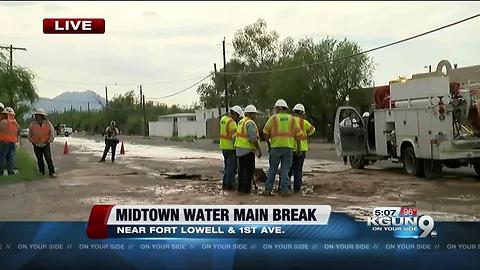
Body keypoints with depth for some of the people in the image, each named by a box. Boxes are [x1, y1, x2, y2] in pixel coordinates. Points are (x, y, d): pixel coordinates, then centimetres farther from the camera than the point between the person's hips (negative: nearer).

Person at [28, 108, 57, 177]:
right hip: (36, 145, 2)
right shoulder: (32, 124, -1)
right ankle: (42, 172, 19)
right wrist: (32, 141, 1)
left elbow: (52, 133, 3)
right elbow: (29, 135, 11)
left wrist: (48, 141, -4)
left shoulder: (48, 123, -4)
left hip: (46, 145, -2)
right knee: (39, 159, 7)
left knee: (48, 158, -10)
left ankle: (52, 172, -5)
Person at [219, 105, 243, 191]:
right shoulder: (232, 122, -20)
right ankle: (229, 184, 2)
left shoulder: (223, 119, 8)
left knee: (227, 166, 17)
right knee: (232, 167, -1)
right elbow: (235, 136, -21)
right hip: (231, 147, -9)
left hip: (223, 146, 9)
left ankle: (225, 183, 21)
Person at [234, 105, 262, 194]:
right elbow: (253, 138, -21)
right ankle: (246, 188, -2)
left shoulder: (241, 122, 15)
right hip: (248, 149, -9)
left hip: (239, 148, 9)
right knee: (249, 169, -2)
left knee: (242, 169, 15)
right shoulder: (250, 123, -15)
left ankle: (240, 187, 18)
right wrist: (259, 149, -17)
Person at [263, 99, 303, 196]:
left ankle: (268, 189, 9)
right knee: (285, 169, 5)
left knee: (272, 169, 8)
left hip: (275, 147, -1)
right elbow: (298, 134, 7)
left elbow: (266, 133, 0)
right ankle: (284, 190, 1)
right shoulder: (291, 119, 9)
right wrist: (298, 148, 13)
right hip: (289, 147, 1)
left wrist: (268, 145, 11)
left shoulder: (273, 118, 2)